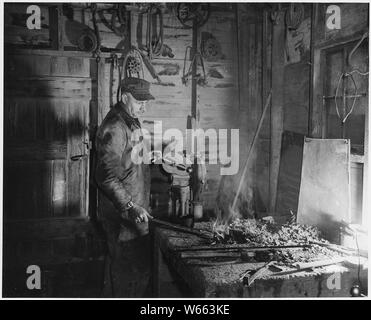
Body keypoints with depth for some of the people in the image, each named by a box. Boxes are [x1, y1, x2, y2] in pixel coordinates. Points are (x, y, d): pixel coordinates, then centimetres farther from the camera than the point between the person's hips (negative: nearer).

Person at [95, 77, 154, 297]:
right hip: (123, 213, -10)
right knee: (133, 268, -1)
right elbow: (107, 178, -25)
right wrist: (131, 207, -28)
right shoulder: (115, 129, -20)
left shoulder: (132, 122, 13)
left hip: (134, 208, 10)